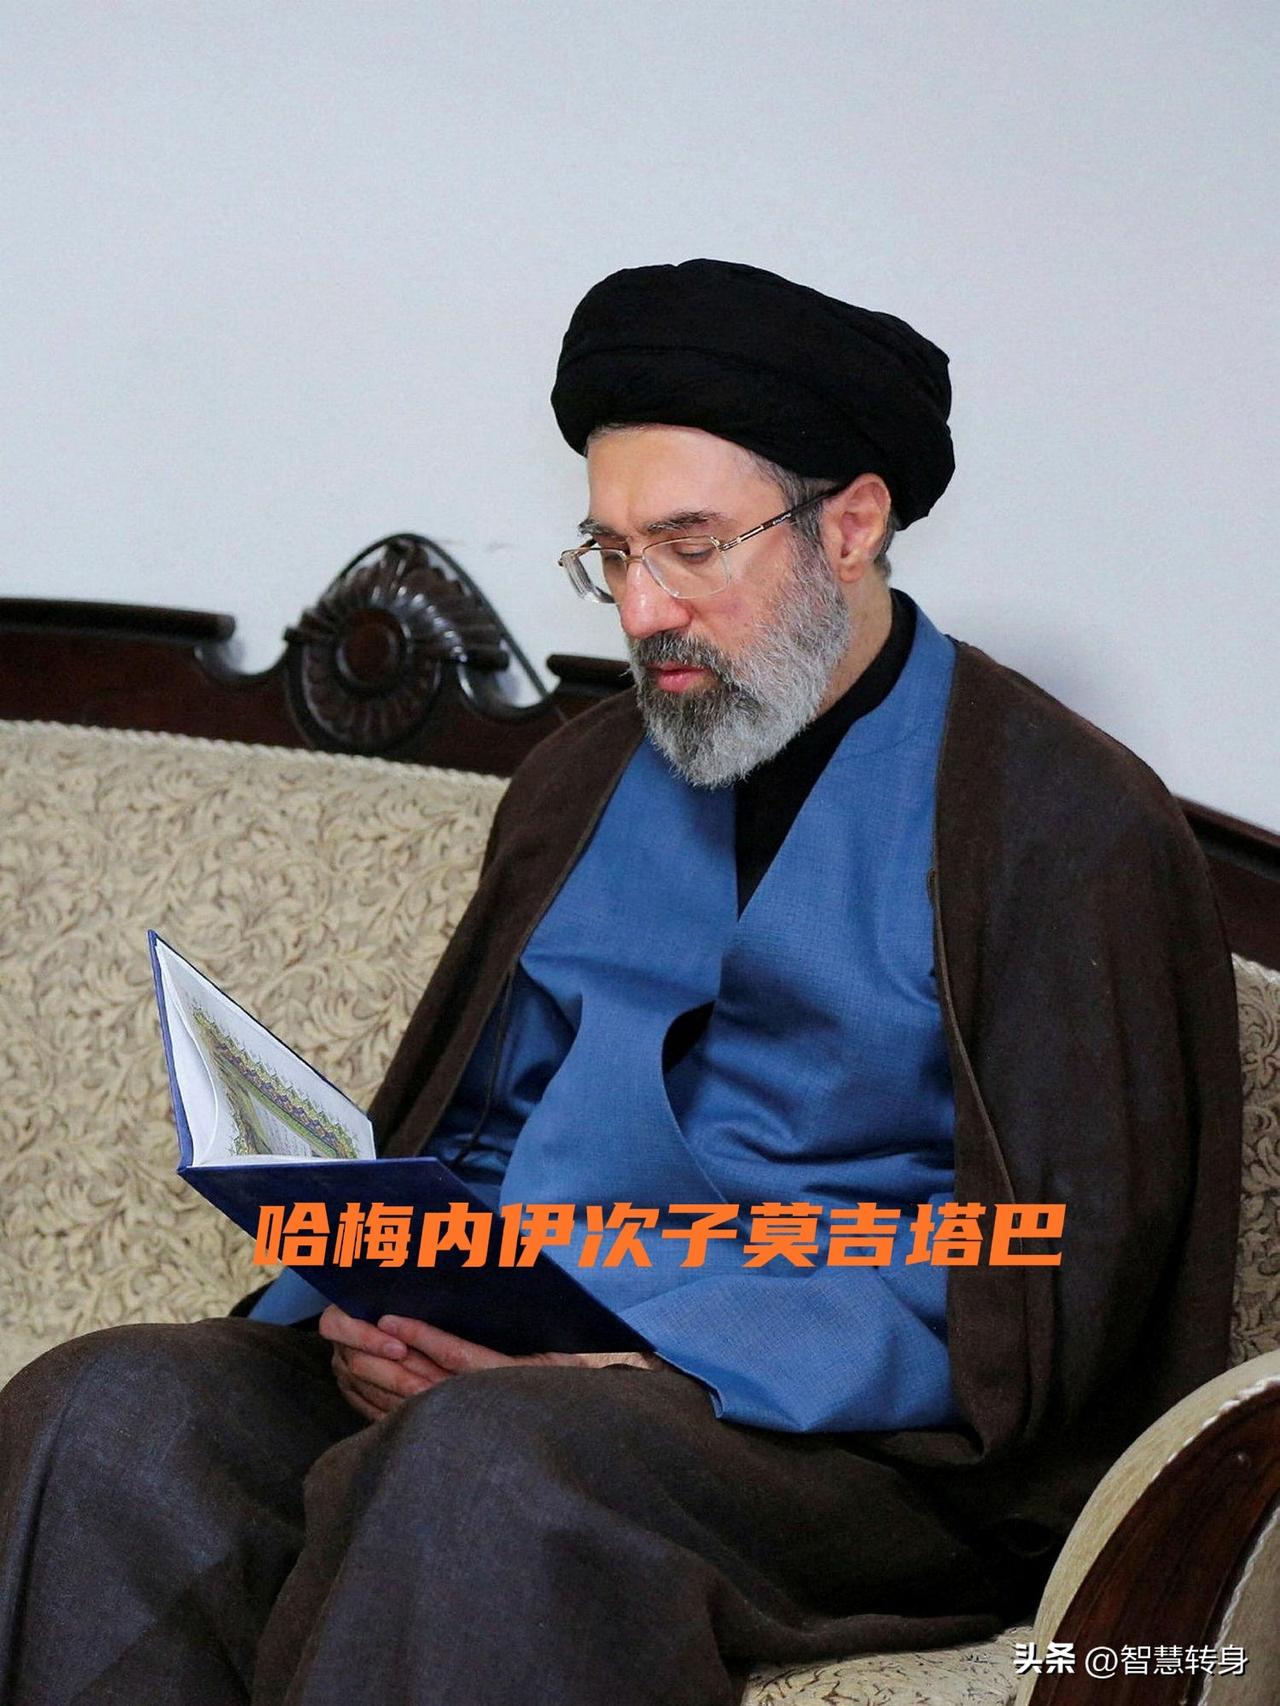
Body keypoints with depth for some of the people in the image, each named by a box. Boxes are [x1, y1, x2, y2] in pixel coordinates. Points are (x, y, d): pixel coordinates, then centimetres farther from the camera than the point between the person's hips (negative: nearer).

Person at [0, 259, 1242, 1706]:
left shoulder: (1069, 828, -1)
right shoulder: (584, 783, 20)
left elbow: (1052, 1287, -8)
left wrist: (673, 1376, -20)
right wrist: (375, 1308, -3)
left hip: (835, 1427, -6)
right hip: (509, 1359, 6)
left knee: (487, 1459, -38)